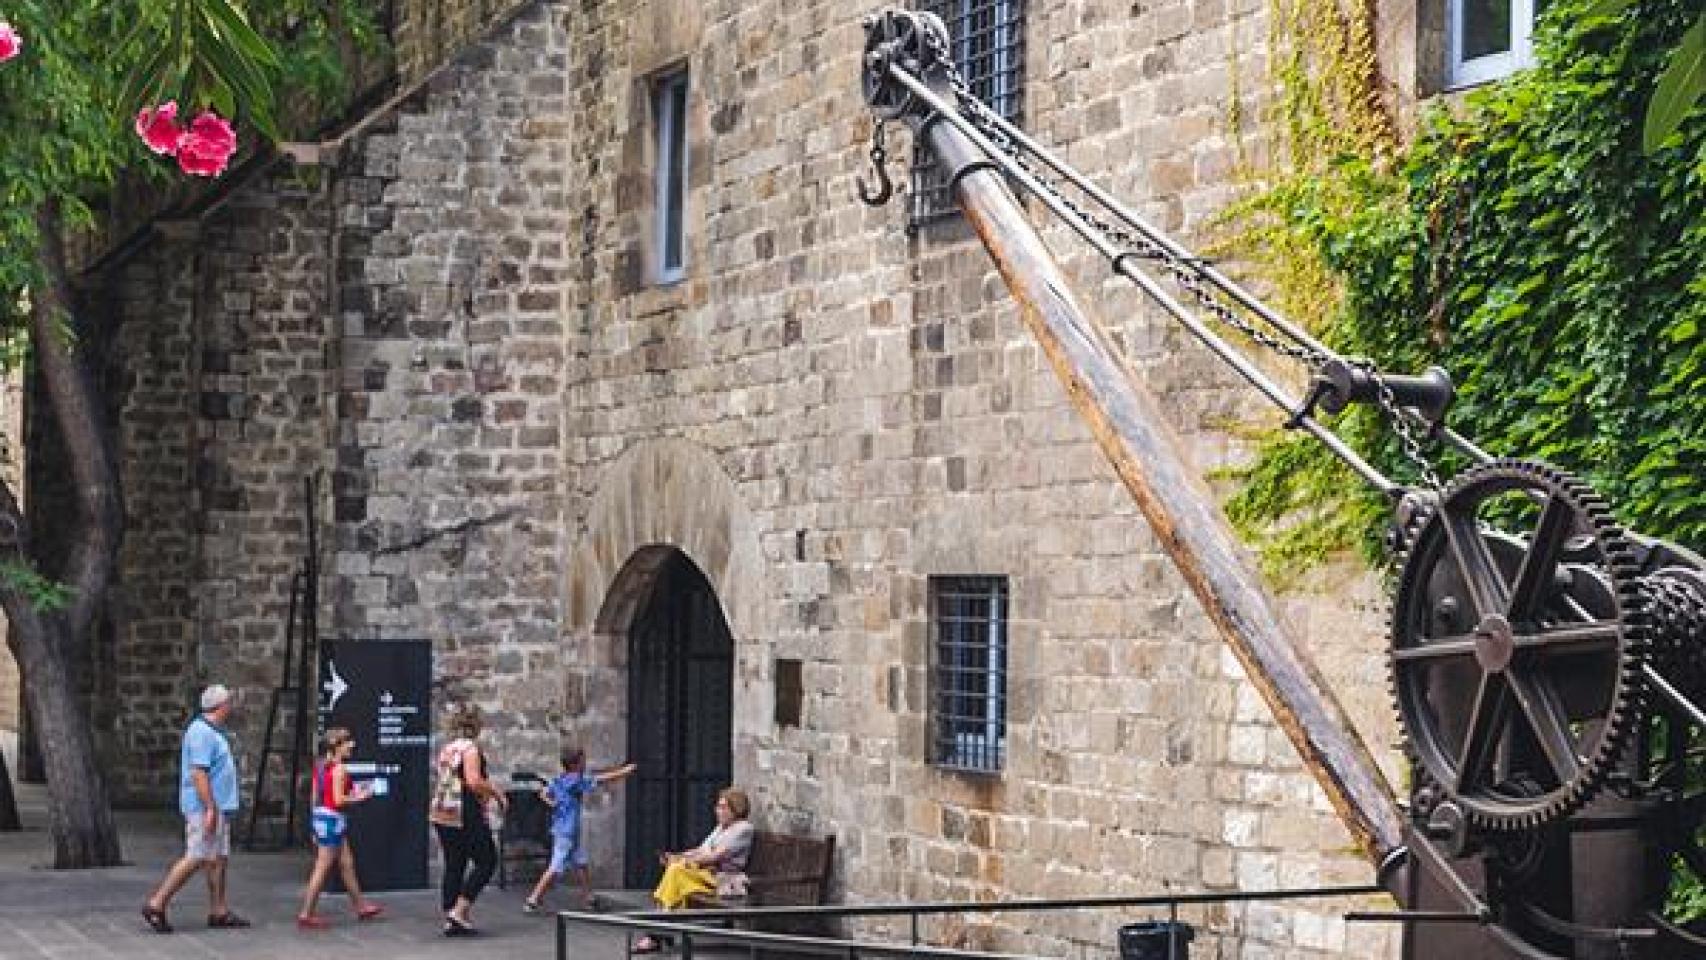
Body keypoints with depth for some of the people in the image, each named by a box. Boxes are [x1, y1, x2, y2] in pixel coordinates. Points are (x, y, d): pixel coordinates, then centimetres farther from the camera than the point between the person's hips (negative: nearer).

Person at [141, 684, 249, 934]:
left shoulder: (213, 732, 17)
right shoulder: (202, 732, -15)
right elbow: (198, 773, -22)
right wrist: (210, 808, -25)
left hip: (217, 807, 11)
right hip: (206, 807, -11)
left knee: (219, 858, 9)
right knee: (196, 859, -11)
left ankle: (219, 912, 12)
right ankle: (156, 905, -8)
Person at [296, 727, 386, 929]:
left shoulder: (320, 767, 11)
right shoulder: (339, 769, -15)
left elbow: (315, 798, 13)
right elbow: (338, 800, -19)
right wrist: (358, 797, -5)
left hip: (320, 815, 10)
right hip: (333, 819, -10)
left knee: (347, 864, 18)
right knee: (322, 869, -3)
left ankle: (361, 906, 28)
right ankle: (306, 914, -1)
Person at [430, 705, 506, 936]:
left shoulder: (446, 749, 16)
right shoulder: (470, 748, -11)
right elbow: (474, 782, -22)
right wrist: (497, 793, -8)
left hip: (442, 815, 9)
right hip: (465, 815, -9)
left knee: (454, 865, 11)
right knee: (486, 860, 0)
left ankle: (450, 920, 9)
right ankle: (460, 910, -8)